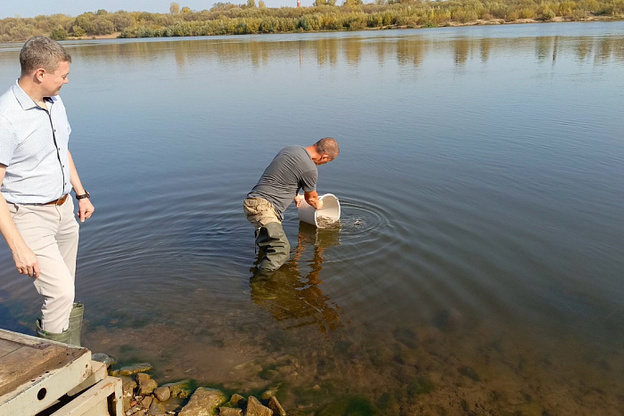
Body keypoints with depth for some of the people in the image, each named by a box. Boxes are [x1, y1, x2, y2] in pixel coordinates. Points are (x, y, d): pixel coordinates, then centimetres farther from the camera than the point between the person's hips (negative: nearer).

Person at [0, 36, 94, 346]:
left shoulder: (55, 103, 3)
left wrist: (81, 193, 22)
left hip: (63, 210, 8)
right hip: (29, 216, -7)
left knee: (64, 296, 16)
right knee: (60, 292, -13)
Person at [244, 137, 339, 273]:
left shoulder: (289, 149, 17)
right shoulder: (310, 169, -9)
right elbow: (311, 198, 11)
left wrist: (295, 196, 53)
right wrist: (318, 205, 36)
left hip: (251, 202, 10)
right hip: (263, 205, -10)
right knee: (282, 249, -20)